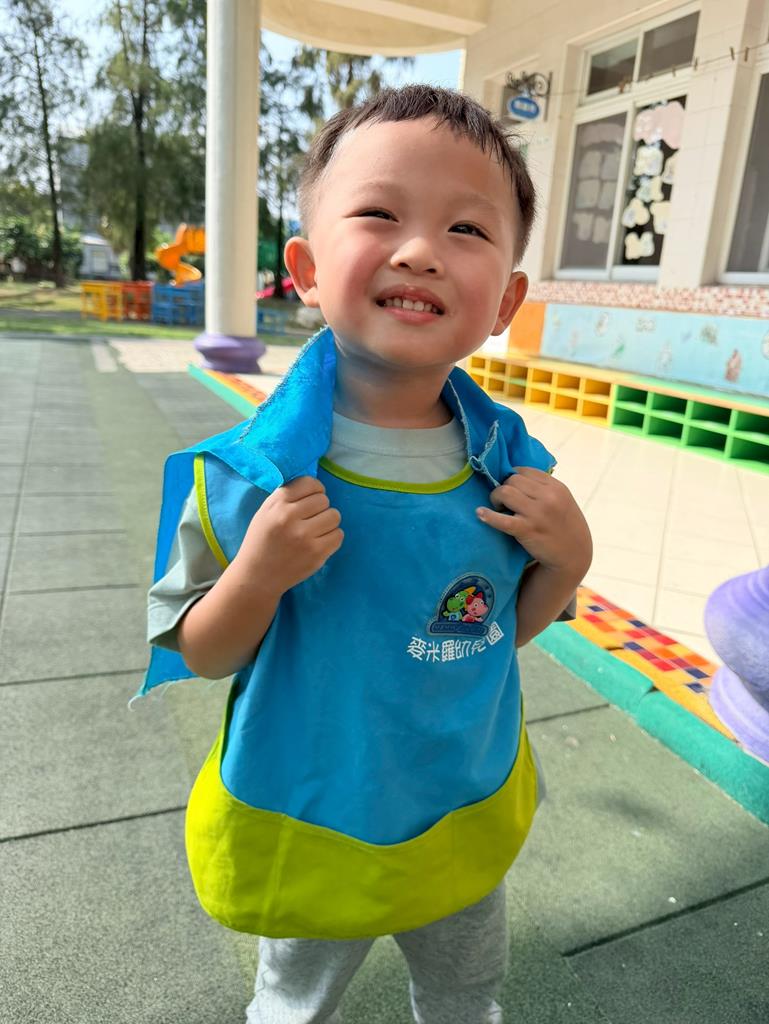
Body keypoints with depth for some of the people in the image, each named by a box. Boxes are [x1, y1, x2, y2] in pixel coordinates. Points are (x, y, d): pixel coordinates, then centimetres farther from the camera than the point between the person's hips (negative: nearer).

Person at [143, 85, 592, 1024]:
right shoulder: (252, 476, -25)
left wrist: (566, 560, -21)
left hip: (466, 819, 3)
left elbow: (505, 627, -2)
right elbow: (203, 657, -15)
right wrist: (257, 574, -34)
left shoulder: (506, 462, -15)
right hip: (306, 831, -2)